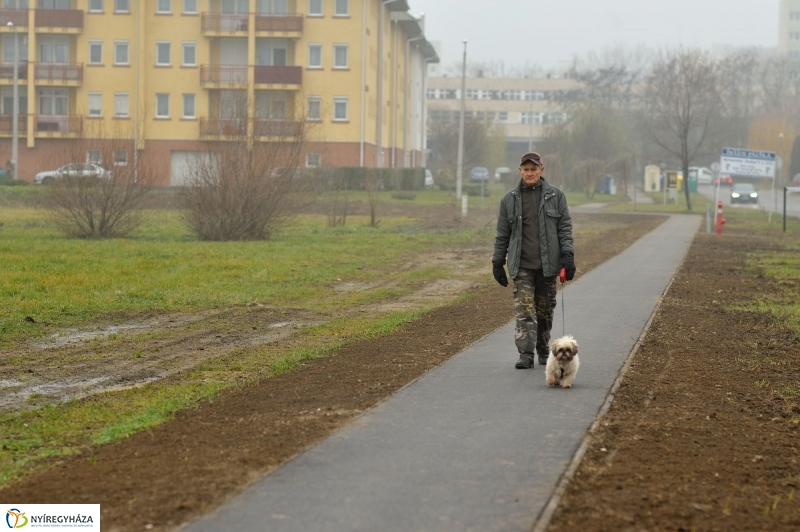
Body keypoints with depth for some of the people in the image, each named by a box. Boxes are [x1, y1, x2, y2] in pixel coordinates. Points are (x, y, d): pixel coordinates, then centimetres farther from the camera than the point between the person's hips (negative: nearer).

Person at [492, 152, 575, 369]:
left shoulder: (555, 196, 4)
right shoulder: (510, 199, 6)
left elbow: (565, 228, 2)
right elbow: (502, 234, 10)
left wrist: (568, 256, -8)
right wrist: (497, 262, 8)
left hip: (547, 265, 0)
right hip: (522, 266, 0)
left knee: (545, 310, 9)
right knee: (524, 310, -9)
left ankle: (544, 351, 24)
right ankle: (526, 355, -11)